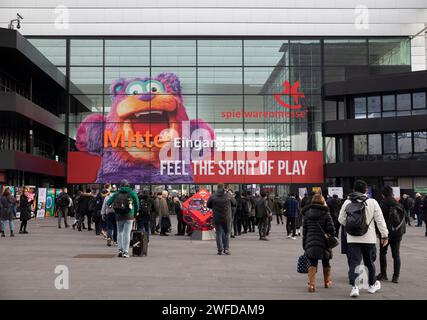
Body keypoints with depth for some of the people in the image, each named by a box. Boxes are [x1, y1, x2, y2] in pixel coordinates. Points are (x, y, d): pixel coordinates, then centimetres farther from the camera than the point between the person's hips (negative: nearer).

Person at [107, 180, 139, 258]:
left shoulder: (116, 194, 4)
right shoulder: (132, 193, 0)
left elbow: (108, 203, 6)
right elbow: (137, 204, 5)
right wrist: (135, 214, 17)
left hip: (119, 216, 2)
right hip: (129, 216, -2)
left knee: (119, 232, 16)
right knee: (127, 233, 0)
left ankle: (120, 249, 5)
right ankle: (125, 252, -3)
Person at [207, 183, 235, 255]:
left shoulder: (213, 196, -3)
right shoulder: (228, 195, -3)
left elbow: (208, 205, 7)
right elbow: (234, 201, 12)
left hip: (217, 219, 0)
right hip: (227, 218, 0)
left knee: (219, 233, 7)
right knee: (227, 233, 12)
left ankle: (220, 250, 5)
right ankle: (226, 249, 3)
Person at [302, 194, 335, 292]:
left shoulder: (307, 214, 5)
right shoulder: (326, 214, -3)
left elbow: (304, 230, 6)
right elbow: (331, 229, -12)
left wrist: (305, 245, 12)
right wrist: (332, 235, 10)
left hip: (310, 242, 1)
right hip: (324, 243, -1)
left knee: (313, 263, 1)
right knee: (326, 262, 18)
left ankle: (311, 283, -17)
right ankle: (327, 281, 34)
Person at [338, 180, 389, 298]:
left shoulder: (347, 202, 0)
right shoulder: (372, 202, -6)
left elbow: (341, 219, 5)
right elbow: (380, 220, -4)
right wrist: (384, 235, 4)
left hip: (352, 239, 1)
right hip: (369, 239, 0)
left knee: (354, 262, 1)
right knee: (369, 262, 16)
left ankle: (354, 287, -12)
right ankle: (372, 285, 32)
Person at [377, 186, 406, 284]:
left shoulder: (382, 205, -10)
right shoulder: (398, 205, 3)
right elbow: (403, 219, 8)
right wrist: (403, 231, 16)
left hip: (386, 233, -3)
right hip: (397, 233, 3)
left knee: (382, 253, 12)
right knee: (396, 255, 7)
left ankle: (383, 274, 12)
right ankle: (396, 276, 7)